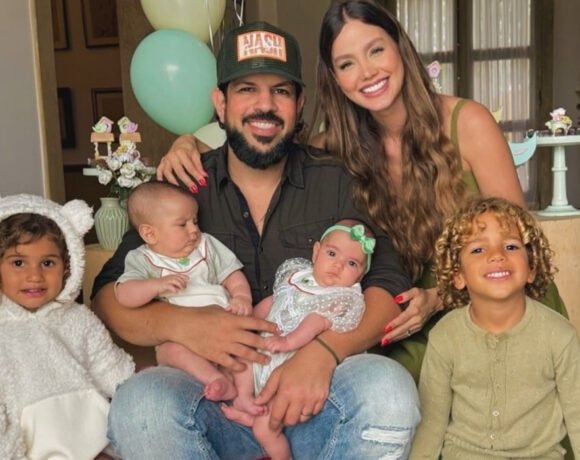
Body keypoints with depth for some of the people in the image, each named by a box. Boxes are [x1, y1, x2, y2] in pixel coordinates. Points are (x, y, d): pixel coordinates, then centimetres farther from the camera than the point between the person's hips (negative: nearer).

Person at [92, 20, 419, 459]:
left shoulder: (339, 181, 4)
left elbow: (390, 285, -4)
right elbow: (107, 295, 4)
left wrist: (323, 351, -23)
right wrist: (179, 324, -17)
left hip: (318, 403, 0)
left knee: (388, 387, -31)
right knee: (139, 401, -29)